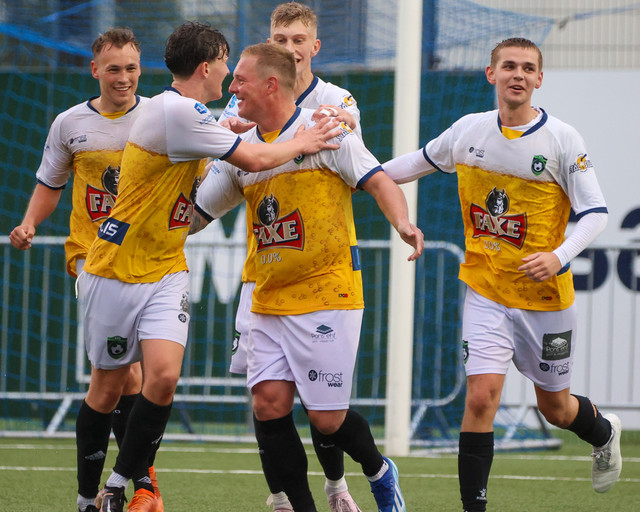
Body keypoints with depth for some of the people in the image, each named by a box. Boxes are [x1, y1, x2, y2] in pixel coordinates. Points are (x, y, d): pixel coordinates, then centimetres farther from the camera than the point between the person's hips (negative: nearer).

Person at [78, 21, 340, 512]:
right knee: (108, 385, 3)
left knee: (163, 377, -12)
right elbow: (253, 159, -16)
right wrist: (301, 143, 0)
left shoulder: (187, 113, 10)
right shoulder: (174, 111, -20)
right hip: (115, 270, -7)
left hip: (166, 273, 7)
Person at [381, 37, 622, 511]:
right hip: (486, 291, 1)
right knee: (481, 397, -16)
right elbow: (420, 162, 20)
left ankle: (604, 433, 49)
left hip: (546, 296, -1)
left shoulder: (562, 139, -10)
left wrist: (560, 257, -25)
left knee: (555, 407, 14)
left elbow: (596, 213, -10)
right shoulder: (469, 131, 0)